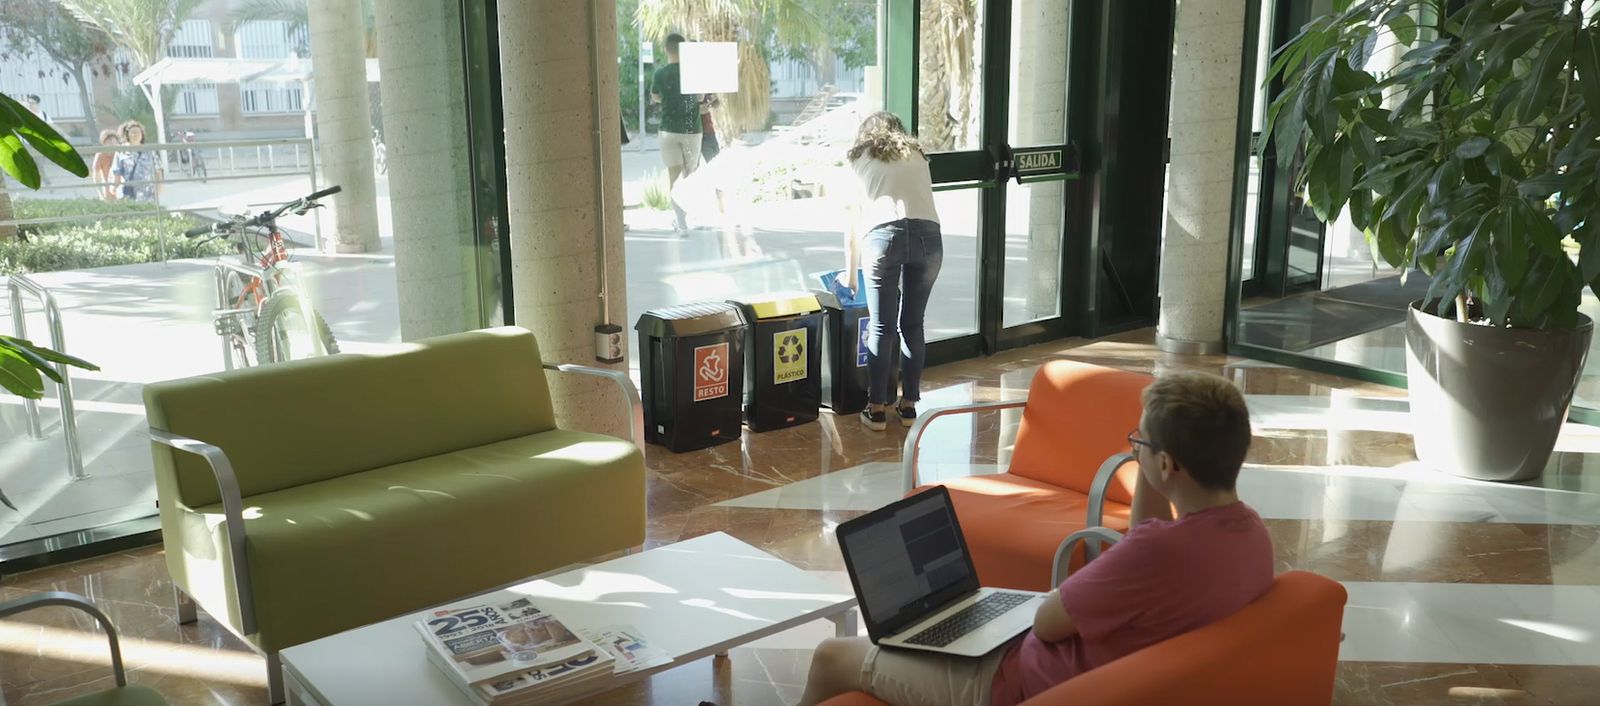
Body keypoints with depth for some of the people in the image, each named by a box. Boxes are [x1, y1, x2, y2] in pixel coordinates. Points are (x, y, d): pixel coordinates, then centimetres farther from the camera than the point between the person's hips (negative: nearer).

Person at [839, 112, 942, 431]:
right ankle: (909, 405, 21)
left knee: (880, 327, 6)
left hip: (884, 236, -2)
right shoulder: (917, 157, 28)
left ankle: (877, 409, 12)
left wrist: (850, 274, 37)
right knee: (912, 325, 14)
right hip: (927, 235, 2)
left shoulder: (860, 161, 23)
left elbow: (853, 226, 26)